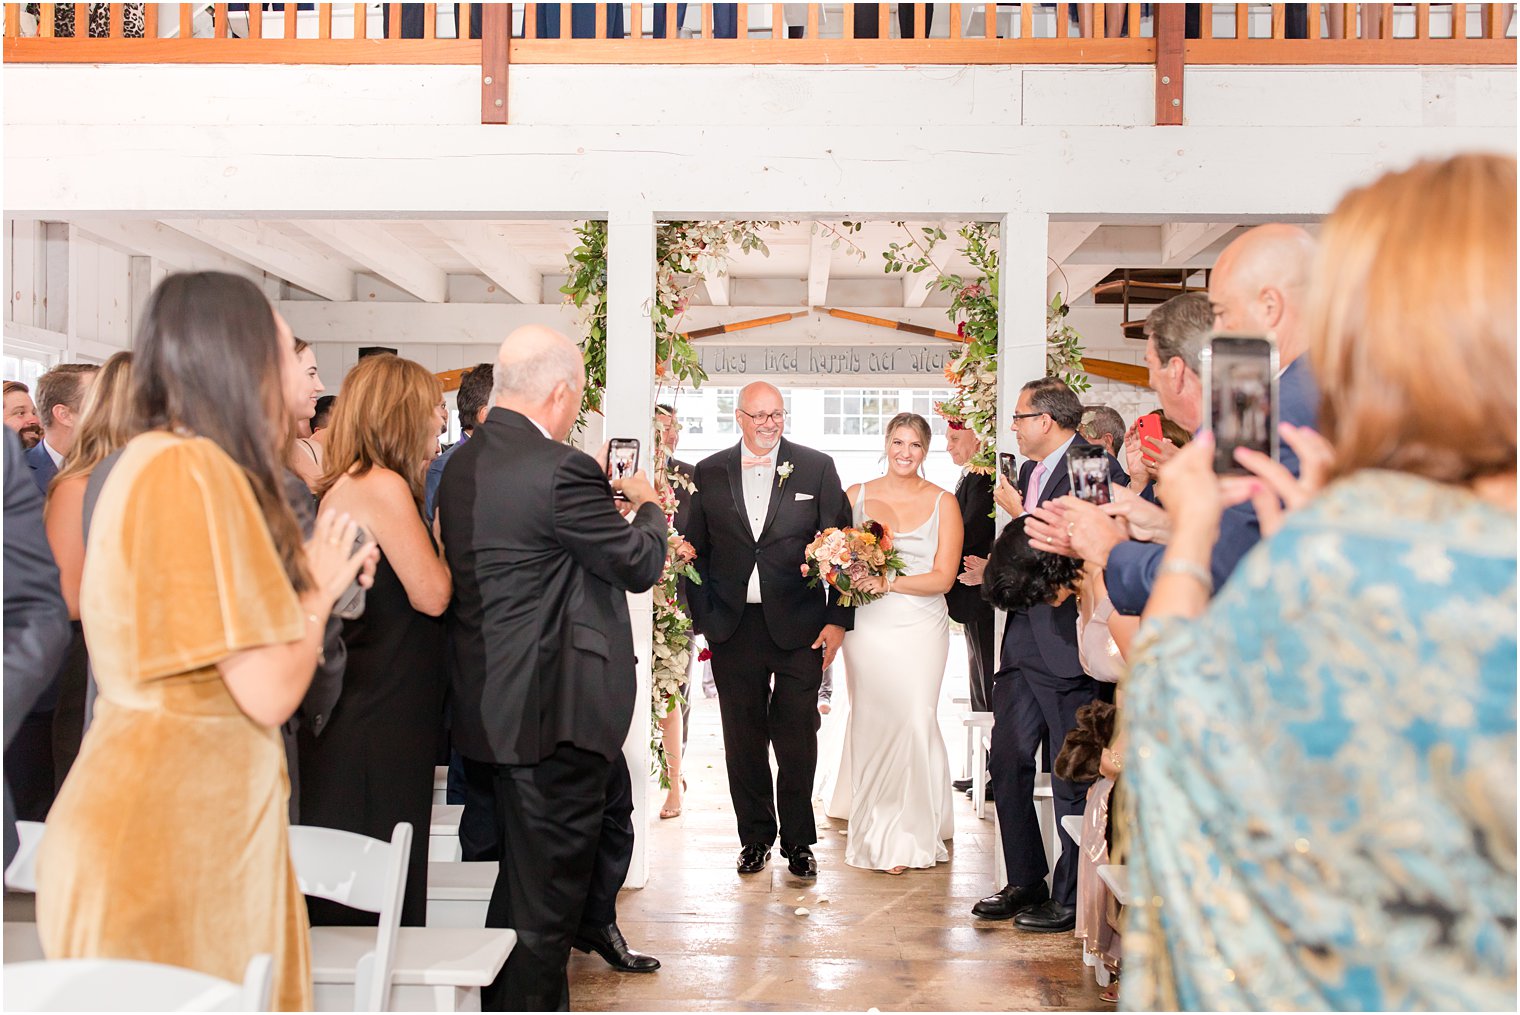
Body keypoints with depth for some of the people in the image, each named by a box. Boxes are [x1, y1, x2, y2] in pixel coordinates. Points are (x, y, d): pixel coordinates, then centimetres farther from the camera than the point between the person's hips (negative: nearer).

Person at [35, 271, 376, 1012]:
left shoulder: (152, 461, 11)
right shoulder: (194, 470, -19)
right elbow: (269, 692, -20)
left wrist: (309, 583, 17)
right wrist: (318, 588, -3)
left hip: (187, 823, 9)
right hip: (166, 843, -9)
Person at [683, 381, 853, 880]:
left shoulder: (817, 468, 2)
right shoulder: (709, 473, 6)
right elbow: (695, 551, 8)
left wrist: (838, 620, -6)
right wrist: (703, 619, 0)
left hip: (800, 628, -1)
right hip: (733, 629, 2)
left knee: (797, 740, 5)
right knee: (743, 740, 11)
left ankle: (798, 842, 21)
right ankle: (755, 837, 27)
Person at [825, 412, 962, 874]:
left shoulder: (942, 503, 2)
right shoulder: (856, 495, 6)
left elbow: (943, 577, -4)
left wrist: (889, 582, -18)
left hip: (921, 628, -1)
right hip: (866, 626, 1)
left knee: (915, 720, -7)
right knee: (869, 721, 4)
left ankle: (908, 835, 7)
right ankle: (872, 828, 20)